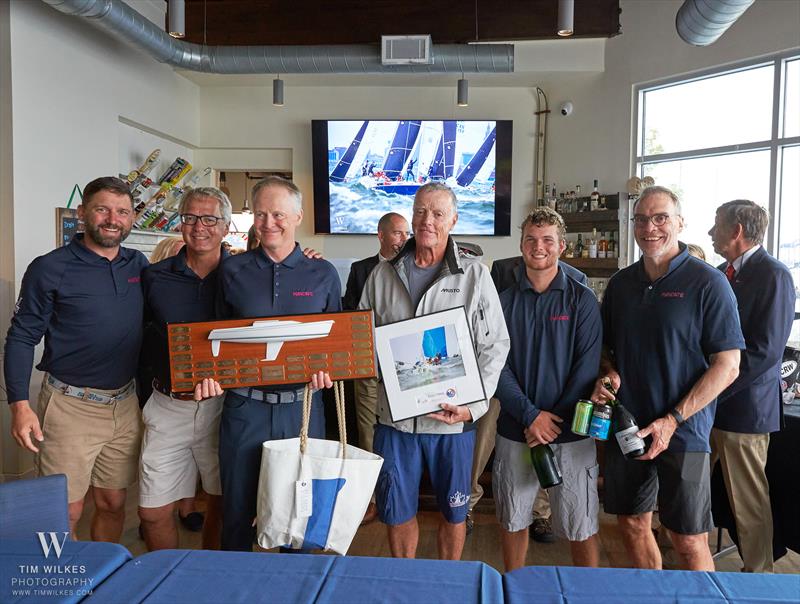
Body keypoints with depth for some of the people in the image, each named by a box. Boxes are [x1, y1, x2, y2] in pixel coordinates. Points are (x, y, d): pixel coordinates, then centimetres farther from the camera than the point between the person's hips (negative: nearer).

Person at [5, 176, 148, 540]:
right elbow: (21, 337, -5)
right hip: (70, 405, -4)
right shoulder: (50, 269, -7)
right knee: (66, 512, 4)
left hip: (125, 404, 4)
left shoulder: (139, 265, 6)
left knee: (113, 504, 15)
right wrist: (19, 405, -14)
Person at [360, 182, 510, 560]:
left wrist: (473, 407, -14)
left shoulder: (475, 276, -3)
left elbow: (495, 346, -4)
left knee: (453, 510, 15)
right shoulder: (383, 275, 5)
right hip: (394, 415, 2)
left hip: (453, 419, -2)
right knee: (396, 511, 15)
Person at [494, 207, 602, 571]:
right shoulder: (505, 300, 4)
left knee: (581, 527, 5)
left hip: (571, 432, -2)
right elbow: (496, 365, -4)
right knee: (512, 520, 14)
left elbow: (587, 366, -7)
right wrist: (530, 415, -14)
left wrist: (554, 422, -13)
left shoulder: (582, 300, 0)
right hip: (515, 431, 2)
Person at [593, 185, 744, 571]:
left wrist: (672, 420, -16)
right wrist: (608, 373, -6)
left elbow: (727, 365, -10)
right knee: (632, 525, 15)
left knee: (689, 541, 4)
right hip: (624, 426, 5)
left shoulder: (707, 283, -8)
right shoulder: (621, 283, 7)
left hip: (682, 434, -5)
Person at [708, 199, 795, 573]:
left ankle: (758, 572, 26)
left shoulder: (773, 276, -14)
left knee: (748, 500, 7)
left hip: (742, 405, -7)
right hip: (705, 403, 7)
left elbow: (764, 352, -20)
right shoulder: (722, 273, 11)